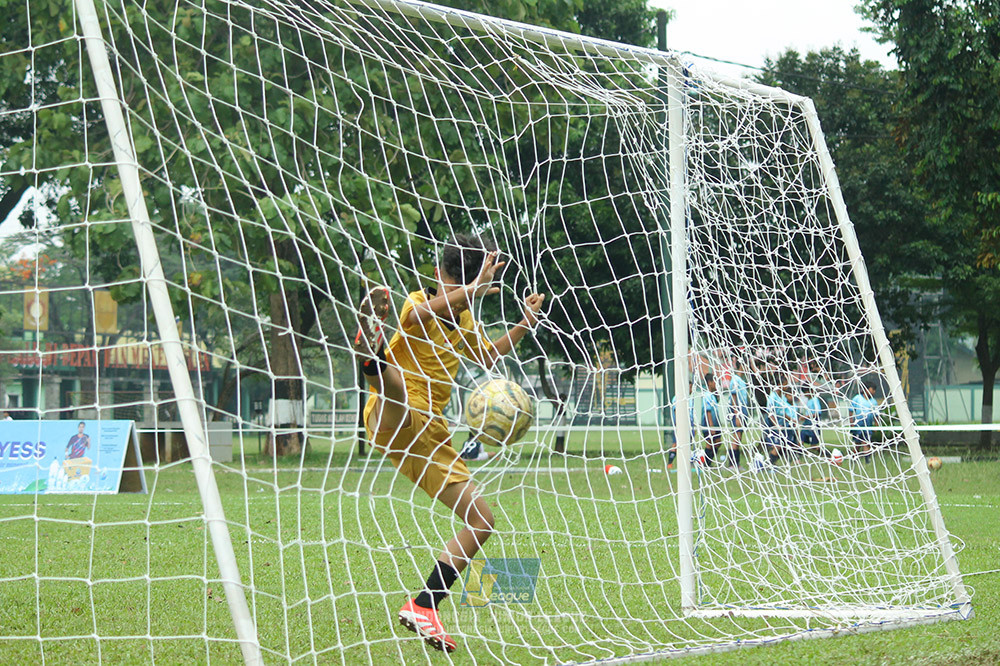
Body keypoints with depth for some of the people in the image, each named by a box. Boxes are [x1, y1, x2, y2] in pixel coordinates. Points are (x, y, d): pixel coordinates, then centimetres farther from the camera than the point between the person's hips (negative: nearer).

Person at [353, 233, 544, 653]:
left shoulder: (465, 322, 19)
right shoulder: (418, 304, -3)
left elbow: (487, 357, 39)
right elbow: (422, 311, -30)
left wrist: (524, 325, 26)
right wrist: (473, 288, -30)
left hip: (429, 435, 7)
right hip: (393, 421, -7)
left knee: (480, 520, 5)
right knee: (398, 387, -42)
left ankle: (424, 607, 8)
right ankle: (371, 352, -79)